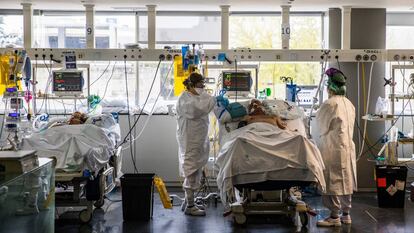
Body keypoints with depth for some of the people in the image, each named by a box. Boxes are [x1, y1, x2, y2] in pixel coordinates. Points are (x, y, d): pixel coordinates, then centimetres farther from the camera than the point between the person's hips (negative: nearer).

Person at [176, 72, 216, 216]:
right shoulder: (184, 98, -13)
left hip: (198, 141, 10)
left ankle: (188, 202, 24)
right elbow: (195, 110, -29)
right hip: (190, 141, -10)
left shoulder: (195, 97, 17)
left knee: (195, 172, 14)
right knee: (192, 173, -5)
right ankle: (189, 207, 2)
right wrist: (202, 94, -19)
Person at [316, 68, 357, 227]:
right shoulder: (349, 104, 9)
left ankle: (334, 217, -1)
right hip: (348, 146, 8)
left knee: (333, 181, -3)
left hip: (333, 148, -8)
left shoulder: (330, 103, -14)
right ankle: (346, 214, 20)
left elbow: (322, 126, -5)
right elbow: (350, 127, 14)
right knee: (346, 180, 12)